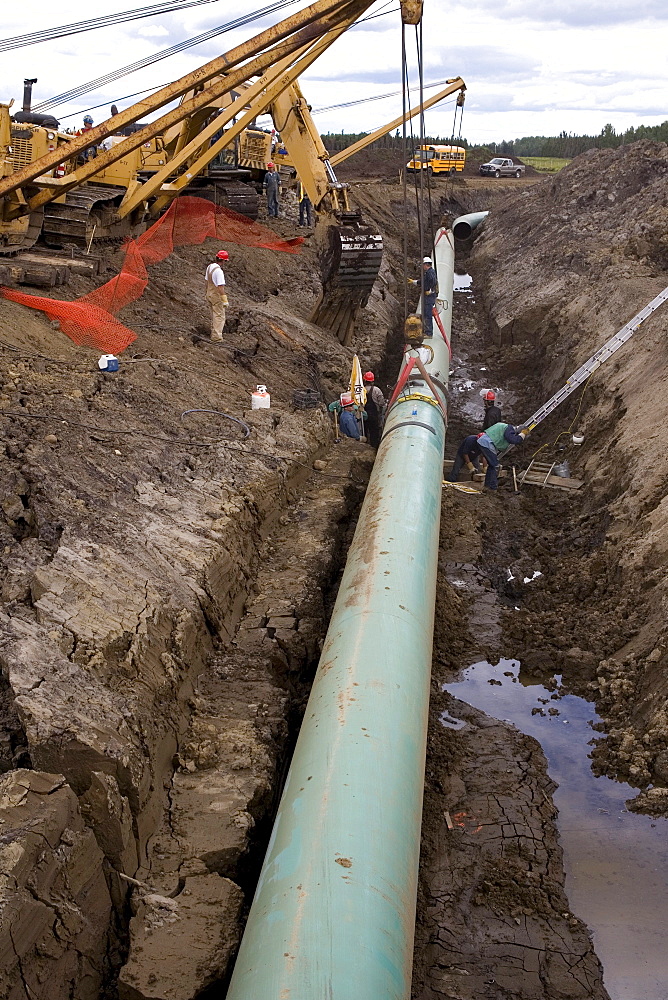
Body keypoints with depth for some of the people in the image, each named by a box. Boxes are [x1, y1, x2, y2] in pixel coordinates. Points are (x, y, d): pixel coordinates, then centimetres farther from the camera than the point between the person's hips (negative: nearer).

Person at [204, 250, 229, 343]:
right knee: (219, 317, -4)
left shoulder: (209, 267, 3)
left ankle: (214, 333, 33)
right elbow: (220, 287, -26)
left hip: (210, 294, 9)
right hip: (217, 297, -9)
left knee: (214, 315, 22)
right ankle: (216, 338, -7)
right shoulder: (218, 271, -25)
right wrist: (225, 300, -22)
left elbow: (206, 281, 15)